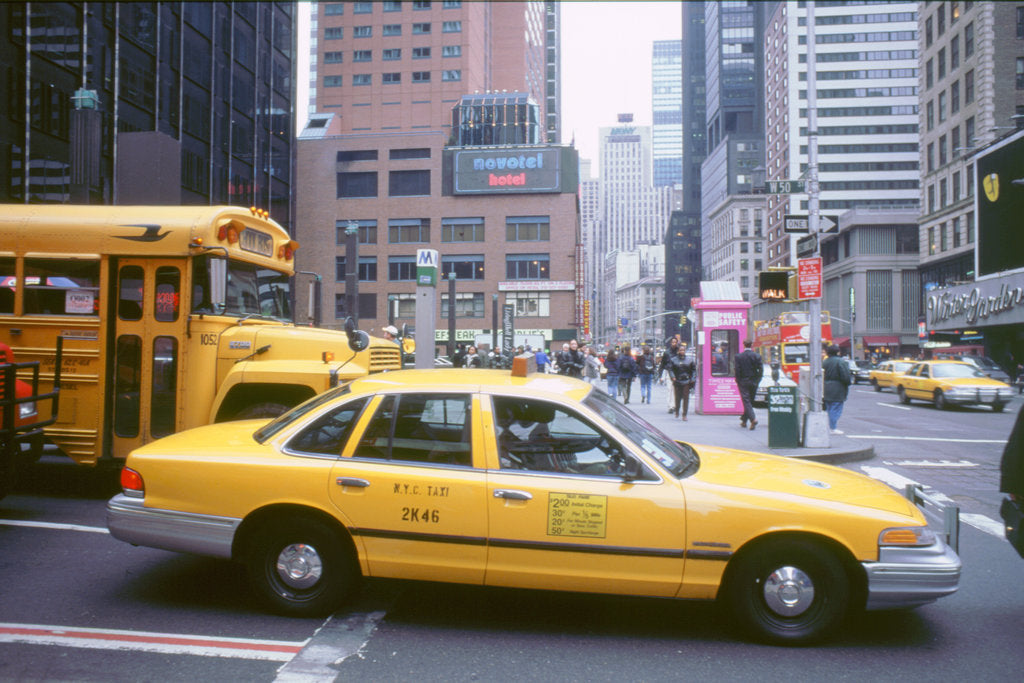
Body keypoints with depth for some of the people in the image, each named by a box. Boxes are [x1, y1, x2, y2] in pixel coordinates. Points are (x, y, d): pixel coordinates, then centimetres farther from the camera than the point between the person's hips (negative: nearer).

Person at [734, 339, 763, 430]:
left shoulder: (739, 357, -8)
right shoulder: (757, 356, -1)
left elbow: (737, 370, -9)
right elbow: (761, 370, -2)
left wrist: (738, 381, 4)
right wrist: (757, 381, 7)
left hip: (743, 382, -3)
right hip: (753, 383, 3)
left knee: (746, 401, -4)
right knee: (750, 401, 14)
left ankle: (753, 419, -22)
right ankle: (744, 420, 23)